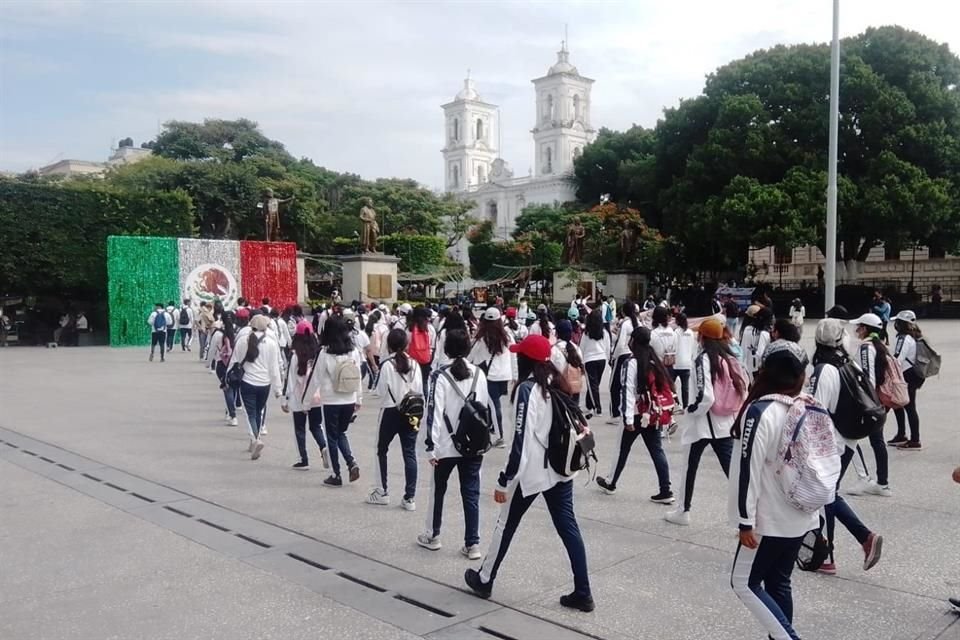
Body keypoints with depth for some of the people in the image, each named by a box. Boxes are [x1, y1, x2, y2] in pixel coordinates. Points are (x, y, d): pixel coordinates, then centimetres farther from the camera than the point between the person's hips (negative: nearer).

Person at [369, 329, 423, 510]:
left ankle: (382, 492, 20)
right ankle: (410, 497, 5)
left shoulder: (387, 364, -12)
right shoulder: (414, 364, -1)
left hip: (390, 412, -3)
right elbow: (419, 391, 0)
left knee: (381, 450, 15)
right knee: (410, 453, 5)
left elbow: (380, 391, -9)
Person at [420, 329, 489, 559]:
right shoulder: (479, 374, 2)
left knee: (438, 489, 16)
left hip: (447, 445, -3)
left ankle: (433, 536, 29)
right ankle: (472, 544, 8)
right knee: (471, 493, 8)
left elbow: (434, 412, -14)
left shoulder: (440, 376, -11)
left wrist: (431, 446, -10)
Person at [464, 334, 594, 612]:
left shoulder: (527, 389, -17)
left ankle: (484, 580, 29)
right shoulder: (557, 385, 4)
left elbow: (522, 440, -20)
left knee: (506, 525, 12)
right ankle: (582, 593, 12)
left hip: (531, 472, -6)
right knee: (568, 528, 10)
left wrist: (504, 481, -16)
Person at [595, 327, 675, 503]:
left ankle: (610, 483, 26)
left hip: (637, 414, -6)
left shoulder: (632, 362, -13)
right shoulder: (654, 361, 8)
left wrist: (628, 418, -18)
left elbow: (628, 391, -18)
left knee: (622, 448, 11)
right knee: (657, 450, 6)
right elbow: (663, 387, 12)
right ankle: (665, 491, 2)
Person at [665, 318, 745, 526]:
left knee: (690, 467, 13)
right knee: (732, 468, 6)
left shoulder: (703, 358, -16)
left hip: (703, 422, -5)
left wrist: (692, 410, -6)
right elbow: (742, 390, 6)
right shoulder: (729, 358, 3)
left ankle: (684, 511, 25)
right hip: (726, 423, 5)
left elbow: (706, 397, -23)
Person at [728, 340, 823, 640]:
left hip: (771, 520, -7)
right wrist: (816, 512, 21)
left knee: (744, 582, 5)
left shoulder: (760, 411, -20)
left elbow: (749, 470, -21)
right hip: (801, 516, 7)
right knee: (778, 583, 18)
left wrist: (745, 521, -15)